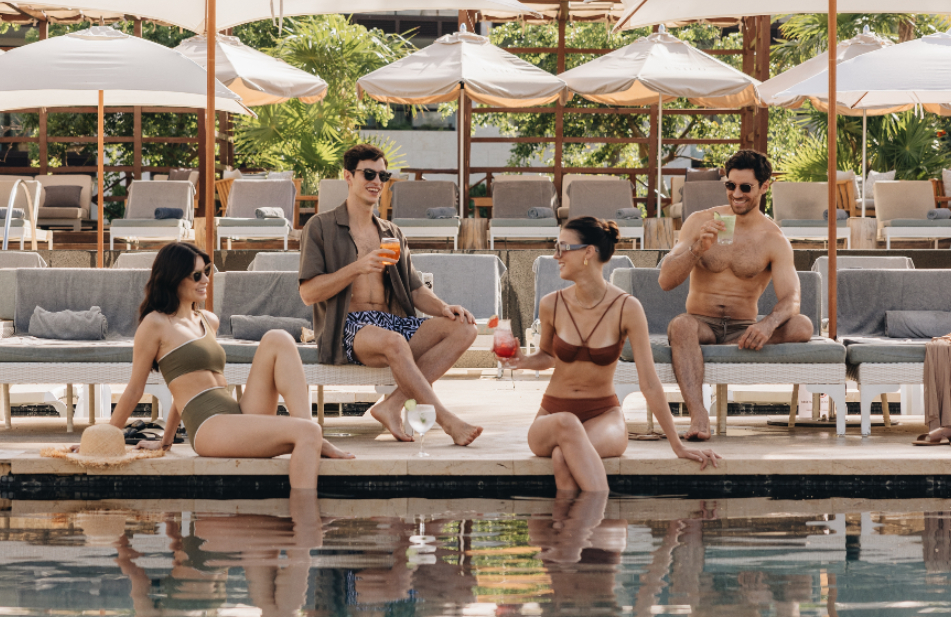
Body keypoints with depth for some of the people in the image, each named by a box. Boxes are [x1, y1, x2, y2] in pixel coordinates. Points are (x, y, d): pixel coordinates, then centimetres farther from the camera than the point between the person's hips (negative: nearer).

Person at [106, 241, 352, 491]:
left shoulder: (209, 322, 24)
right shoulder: (156, 325, 0)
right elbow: (134, 390, 7)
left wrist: (165, 440, 34)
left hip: (240, 415, 8)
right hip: (208, 427, -8)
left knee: (277, 340, -10)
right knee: (305, 433, -28)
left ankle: (313, 440, -21)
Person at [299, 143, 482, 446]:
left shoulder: (392, 233, 24)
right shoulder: (321, 227, 5)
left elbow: (415, 289, 20)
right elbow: (308, 293, -5)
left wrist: (443, 307, -2)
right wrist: (358, 267, -16)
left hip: (392, 320, 6)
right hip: (347, 328, -6)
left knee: (463, 329, -18)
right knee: (394, 342, -40)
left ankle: (392, 405, -29)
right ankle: (447, 420, -35)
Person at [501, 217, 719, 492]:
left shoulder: (626, 308, -12)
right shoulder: (552, 305, -3)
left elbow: (649, 382, -8)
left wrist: (677, 445, -7)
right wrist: (523, 361, -5)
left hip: (604, 415, -2)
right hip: (552, 415, 2)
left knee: (563, 456, -39)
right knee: (566, 424, -39)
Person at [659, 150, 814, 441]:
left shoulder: (773, 240, 0)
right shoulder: (700, 222, 2)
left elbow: (790, 299, -14)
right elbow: (665, 281, -6)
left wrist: (768, 324, -37)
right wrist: (697, 249, -24)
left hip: (742, 328, 0)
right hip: (702, 324, 0)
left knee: (802, 327, -27)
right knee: (680, 325, -37)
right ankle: (698, 415, -51)